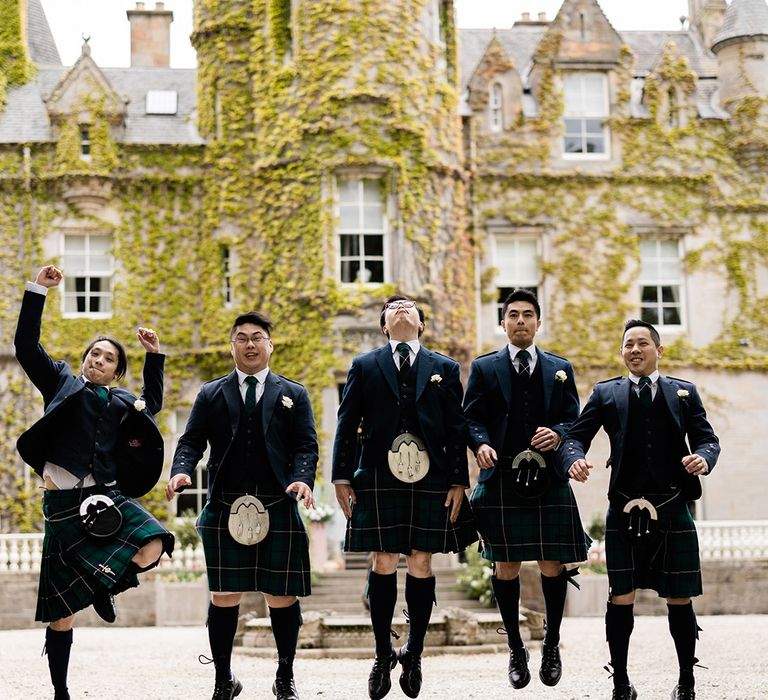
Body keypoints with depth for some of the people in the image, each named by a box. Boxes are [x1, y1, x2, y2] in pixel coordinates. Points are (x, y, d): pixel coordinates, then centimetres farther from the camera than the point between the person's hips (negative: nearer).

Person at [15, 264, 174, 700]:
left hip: (107, 496, 3)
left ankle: (106, 583, 0)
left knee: (151, 547, -29)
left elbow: (153, 403, 36)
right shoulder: (63, 384, 9)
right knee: (63, 611, 0)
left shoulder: (122, 401, 17)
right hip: (64, 501, -3)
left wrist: (155, 354, 27)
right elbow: (26, 345, 1)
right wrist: (38, 291, -4)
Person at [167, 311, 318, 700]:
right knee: (223, 599, 1)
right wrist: (181, 471, -15)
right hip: (225, 512, 0)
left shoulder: (293, 394, 13)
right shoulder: (211, 394, 14)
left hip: (279, 511, 0)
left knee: (282, 598, 2)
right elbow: (191, 441, 7)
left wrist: (303, 478, -15)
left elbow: (306, 445, 5)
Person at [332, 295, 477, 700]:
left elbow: (457, 429, 8)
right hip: (378, 480, -1)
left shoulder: (445, 369, 12)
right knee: (383, 565, 0)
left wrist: (458, 481, 1)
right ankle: (383, 656, 12)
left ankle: (413, 653, 18)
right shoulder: (364, 367, 11)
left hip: (430, 481, 1)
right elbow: (347, 425, 7)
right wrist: (342, 478, -1)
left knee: (421, 565, 3)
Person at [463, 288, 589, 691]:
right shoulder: (484, 368, 9)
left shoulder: (560, 369, 13)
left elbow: (573, 420, 10)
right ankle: (515, 648, 17)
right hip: (501, 479, -1)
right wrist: (481, 444, -17)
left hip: (549, 481, 1)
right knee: (505, 567, 2)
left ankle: (552, 643, 21)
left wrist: (558, 434, -12)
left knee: (552, 566, 1)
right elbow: (471, 418, 3)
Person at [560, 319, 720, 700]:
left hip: (672, 511, 1)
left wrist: (703, 457, -15)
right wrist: (574, 459, -20)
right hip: (625, 512, 0)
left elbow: (707, 438, 8)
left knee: (680, 600, 5)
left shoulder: (684, 392, 12)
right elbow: (576, 436, 2)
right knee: (620, 600, 0)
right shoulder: (606, 393, 9)